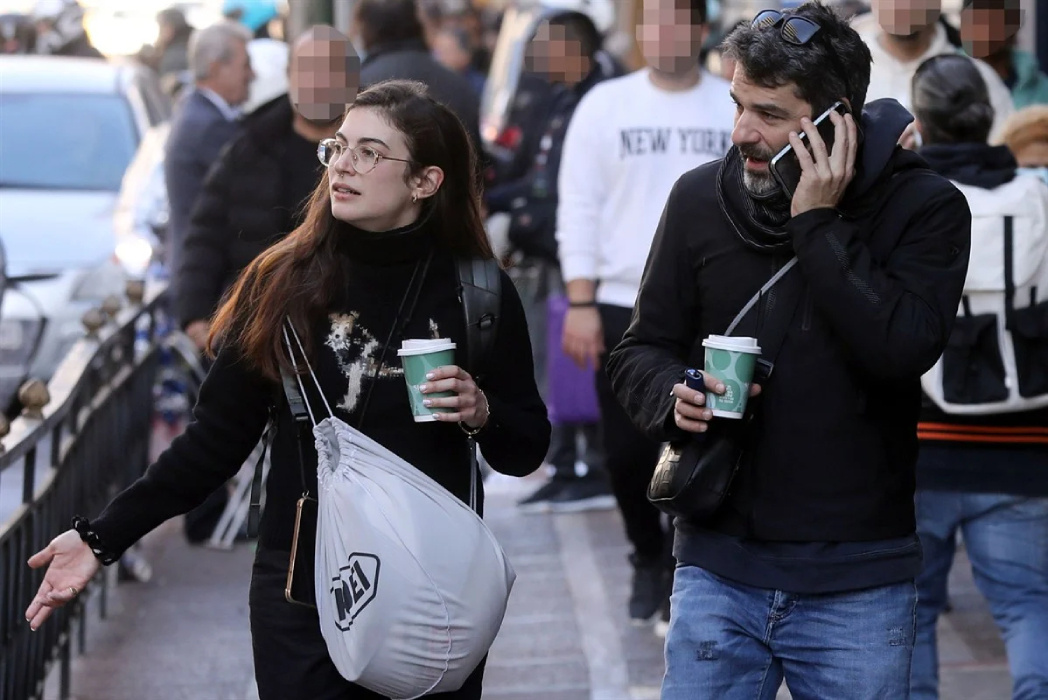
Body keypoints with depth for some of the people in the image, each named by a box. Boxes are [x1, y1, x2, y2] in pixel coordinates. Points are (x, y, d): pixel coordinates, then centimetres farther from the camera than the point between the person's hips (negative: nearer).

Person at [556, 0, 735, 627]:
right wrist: (581, 305, -6)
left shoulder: (740, 109, 1)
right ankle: (648, 555, 30)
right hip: (624, 306, 0)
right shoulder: (605, 106, 1)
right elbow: (579, 212, 0)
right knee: (627, 450, 5)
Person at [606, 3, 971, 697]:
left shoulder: (926, 208, -5)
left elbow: (903, 348, -20)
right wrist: (676, 398, -11)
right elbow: (642, 351, 11)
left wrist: (818, 223, -18)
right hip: (719, 568, 2)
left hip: (857, 584, -2)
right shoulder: (701, 197, 3)